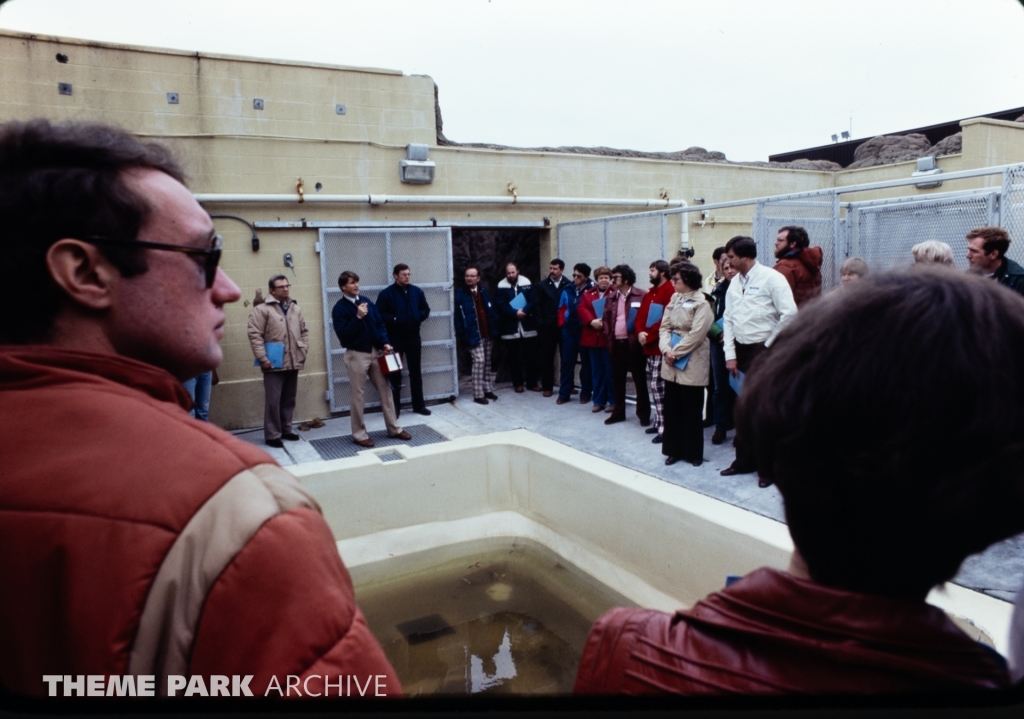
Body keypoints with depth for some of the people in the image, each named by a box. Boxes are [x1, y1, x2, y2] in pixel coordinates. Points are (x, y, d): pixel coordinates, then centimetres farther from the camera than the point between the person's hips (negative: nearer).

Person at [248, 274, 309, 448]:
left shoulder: (295, 308, 13)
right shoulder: (262, 309, -8)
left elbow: (303, 331, 20)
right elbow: (255, 335, -12)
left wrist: (304, 349, 8)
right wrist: (263, 358, -17)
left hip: (293, 362, 6)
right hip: (274, 364, -6)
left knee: (289, 399, 14)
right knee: (273, 400, -2)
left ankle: (286, 430, 26)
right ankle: (272, 435, 8)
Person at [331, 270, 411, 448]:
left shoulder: (366, 301, 8)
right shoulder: (339, 308, -9)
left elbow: (380, 323, 12)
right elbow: (343, 335, -19)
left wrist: (384, 343, -1)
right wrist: (358, 317, -25)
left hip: (375, 351, 5)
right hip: (356, 354, -5)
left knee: (385, 390, 9)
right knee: (358, 395, 3)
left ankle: (394, 428, 19)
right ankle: (359, 434, 14)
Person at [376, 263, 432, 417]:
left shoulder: (417, 291, 6)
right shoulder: (386, 293, -7)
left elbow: (426, 309, 11)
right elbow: (380, 314, -9)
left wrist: (418, 317, -7)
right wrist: (394, 319, -21)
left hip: (413, 336, 4)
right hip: (394, 338, -4)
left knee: (416, 372, 11)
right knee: (395, 373, 4)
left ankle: (419, 405, 21)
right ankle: (395, 407, 12)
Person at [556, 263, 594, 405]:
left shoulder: (592, 290, -9)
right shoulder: (568, 290, 6)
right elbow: (562, 308, 13)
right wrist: (562, 323, 7)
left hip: (585, 330, -4)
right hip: (569, 330, 4)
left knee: (586, 362, 7)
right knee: (566, 361, 7)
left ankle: (586, 393, 17)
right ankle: (564, 393, 13)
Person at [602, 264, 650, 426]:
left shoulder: (641, 296, -6)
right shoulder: (611, 297, 12)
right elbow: (606, 319, 13)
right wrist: (608, 338, 5)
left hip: (634, 343, -5)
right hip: (616, 344, 6)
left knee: (639, 379, 3)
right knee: (617, 379, 12)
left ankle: (644, 414, 11)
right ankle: (618, 412, 24)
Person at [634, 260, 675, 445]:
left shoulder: (670, 292, -12)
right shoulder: (650, 293, 18)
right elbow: (640, 315, 14)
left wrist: (649, 335, -17)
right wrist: (640, 332, -5)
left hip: (660, 346, -9)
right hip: (649, 346, 9)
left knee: (657, 385, -10)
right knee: (654, 385, 13)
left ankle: (664, 426, -4)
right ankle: (659, 422, 22)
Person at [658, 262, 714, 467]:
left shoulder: (701, 303, -11)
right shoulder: (674, 299, 10)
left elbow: (696, 334, -17)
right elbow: (665, 326, 6)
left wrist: (676, 353, -14)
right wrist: (667, 350, -10)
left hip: (692, 364, -6)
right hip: (671, 363, 6)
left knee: (691, 410, 2)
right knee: (672, 408, 10)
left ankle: (694, 453, 15)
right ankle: (674, 450, 21)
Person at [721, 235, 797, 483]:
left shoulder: (771, 278, -10)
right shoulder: (734, 283, 10)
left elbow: (790, 313, -16)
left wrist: (770, 345, -9)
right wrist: (730, 354, 5)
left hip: (764, 351, -6)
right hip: (741, 350, 7)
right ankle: (744, 460, 24)